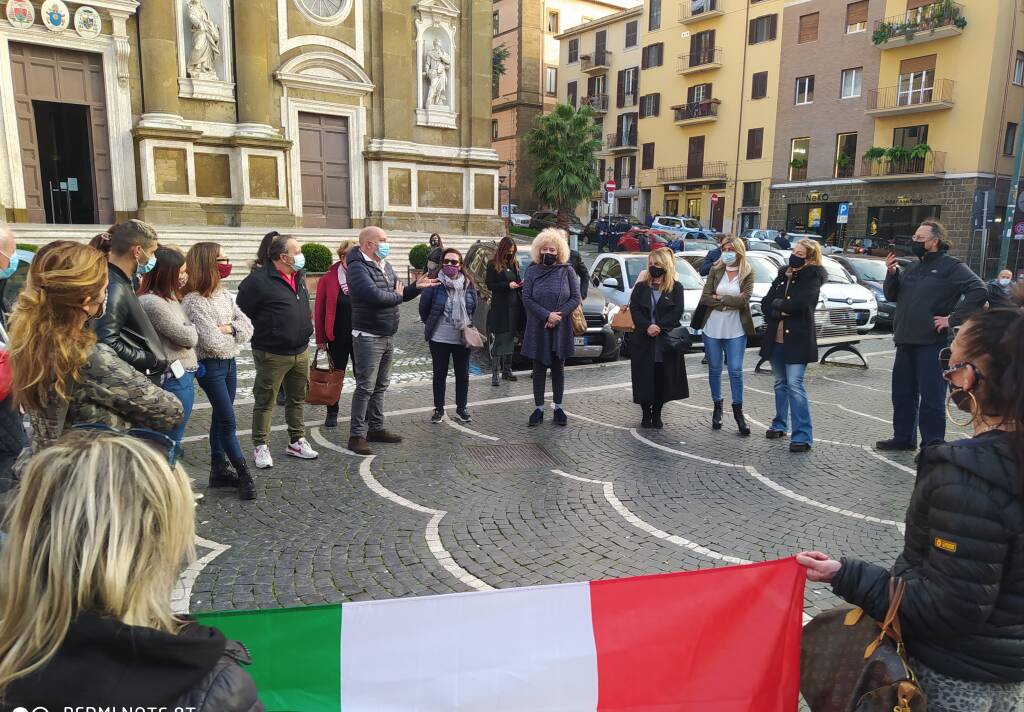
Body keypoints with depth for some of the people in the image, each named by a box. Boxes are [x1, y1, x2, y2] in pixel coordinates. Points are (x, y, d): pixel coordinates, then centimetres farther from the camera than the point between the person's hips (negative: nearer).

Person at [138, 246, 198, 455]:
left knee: (171, 439, 19)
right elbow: (188, 337, -14)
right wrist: (191, 327, 3)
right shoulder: (153, 303, -19)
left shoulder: (169, 297, 11)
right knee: (172, 439, 0)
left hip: (182, 374, 10)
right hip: (175, 377, -10)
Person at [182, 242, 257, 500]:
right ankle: (244, 475, 6)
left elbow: (247, 325, 2)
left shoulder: (224, 294, 6)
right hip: (210, 366, -8)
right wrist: (235, 336, -4)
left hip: (229, 362, 8)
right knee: (228, 421, -3)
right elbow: (211, 342, -22)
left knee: (220, 417, 15)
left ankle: (219, 470, 25)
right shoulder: (193, 301, -17)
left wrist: (229, 328, -17)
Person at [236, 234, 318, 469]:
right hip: (272, 354, -7)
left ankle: (296, 442, 28)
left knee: (297, 399, 16)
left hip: (301, 351, 8)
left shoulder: (299, 276, 10)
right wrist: (263, 332, -4)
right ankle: (260, 447, 14)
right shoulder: (259, 280, -16)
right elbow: (241, 311, -12)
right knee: (265, 401, 3)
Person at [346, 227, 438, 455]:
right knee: (365, 387, -4)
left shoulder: (386, 266, 13)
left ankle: (376, 428, 27)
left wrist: (416, 287, 0)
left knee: (381, 386, 16)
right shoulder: (358, 268, -15)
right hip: (368, 337, -9)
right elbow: (375, 295, -29)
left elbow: (400, 294, 19)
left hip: (388, 336, 9)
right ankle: (356, 435, 4)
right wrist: (397, 295, -11)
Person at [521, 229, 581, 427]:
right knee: (539, 368, 6)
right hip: (537, 329, 0)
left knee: (558, 368, 9)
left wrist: (558, 315, -15)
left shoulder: (567, 271, 1)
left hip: (561, 329, 0)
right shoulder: (532, 271, 2)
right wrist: (547, 315, -16)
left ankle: (558, 407, 20)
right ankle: (539, 408, 14)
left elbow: (576, 298, -2)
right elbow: (526, 299, -4)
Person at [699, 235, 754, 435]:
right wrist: (729, 302, -14)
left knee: (735, 371, -2)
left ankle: (738, 411, 10)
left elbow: (743, 300, -14)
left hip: (735, 331, -2)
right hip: (712, 329, 2)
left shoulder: (747, 274, 0)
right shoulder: (715, 271, 4)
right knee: (714, 370, 10)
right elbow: (704, 298, -5)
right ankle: (717, 407, 25)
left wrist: (719, 298, -10)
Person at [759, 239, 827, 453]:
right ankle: (779, 425, 27)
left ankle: (803, 436, -10)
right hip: (776, 338, 6)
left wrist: (777, 304, -6)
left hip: (797, 339, -6)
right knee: (780, 383, 14)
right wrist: (779, 312, -13)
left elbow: (800, 303, -21)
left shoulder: (812, 278, -5)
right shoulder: (783, 275, 13)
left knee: (795, 385, -12)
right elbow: (765, 304, 6)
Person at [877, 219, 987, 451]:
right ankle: (903, 437, 26)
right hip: (906, 341, 7)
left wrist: (953, 319, -17)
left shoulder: (951, 267, -5)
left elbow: (979, 292, -14)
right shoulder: (911, 268, 17)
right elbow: (892, 296, 16)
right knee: (902, 393, 14)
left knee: (931, 397, -5)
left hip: (932, 343, -7)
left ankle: (932, 446, 1)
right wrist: (892, 273, 0)